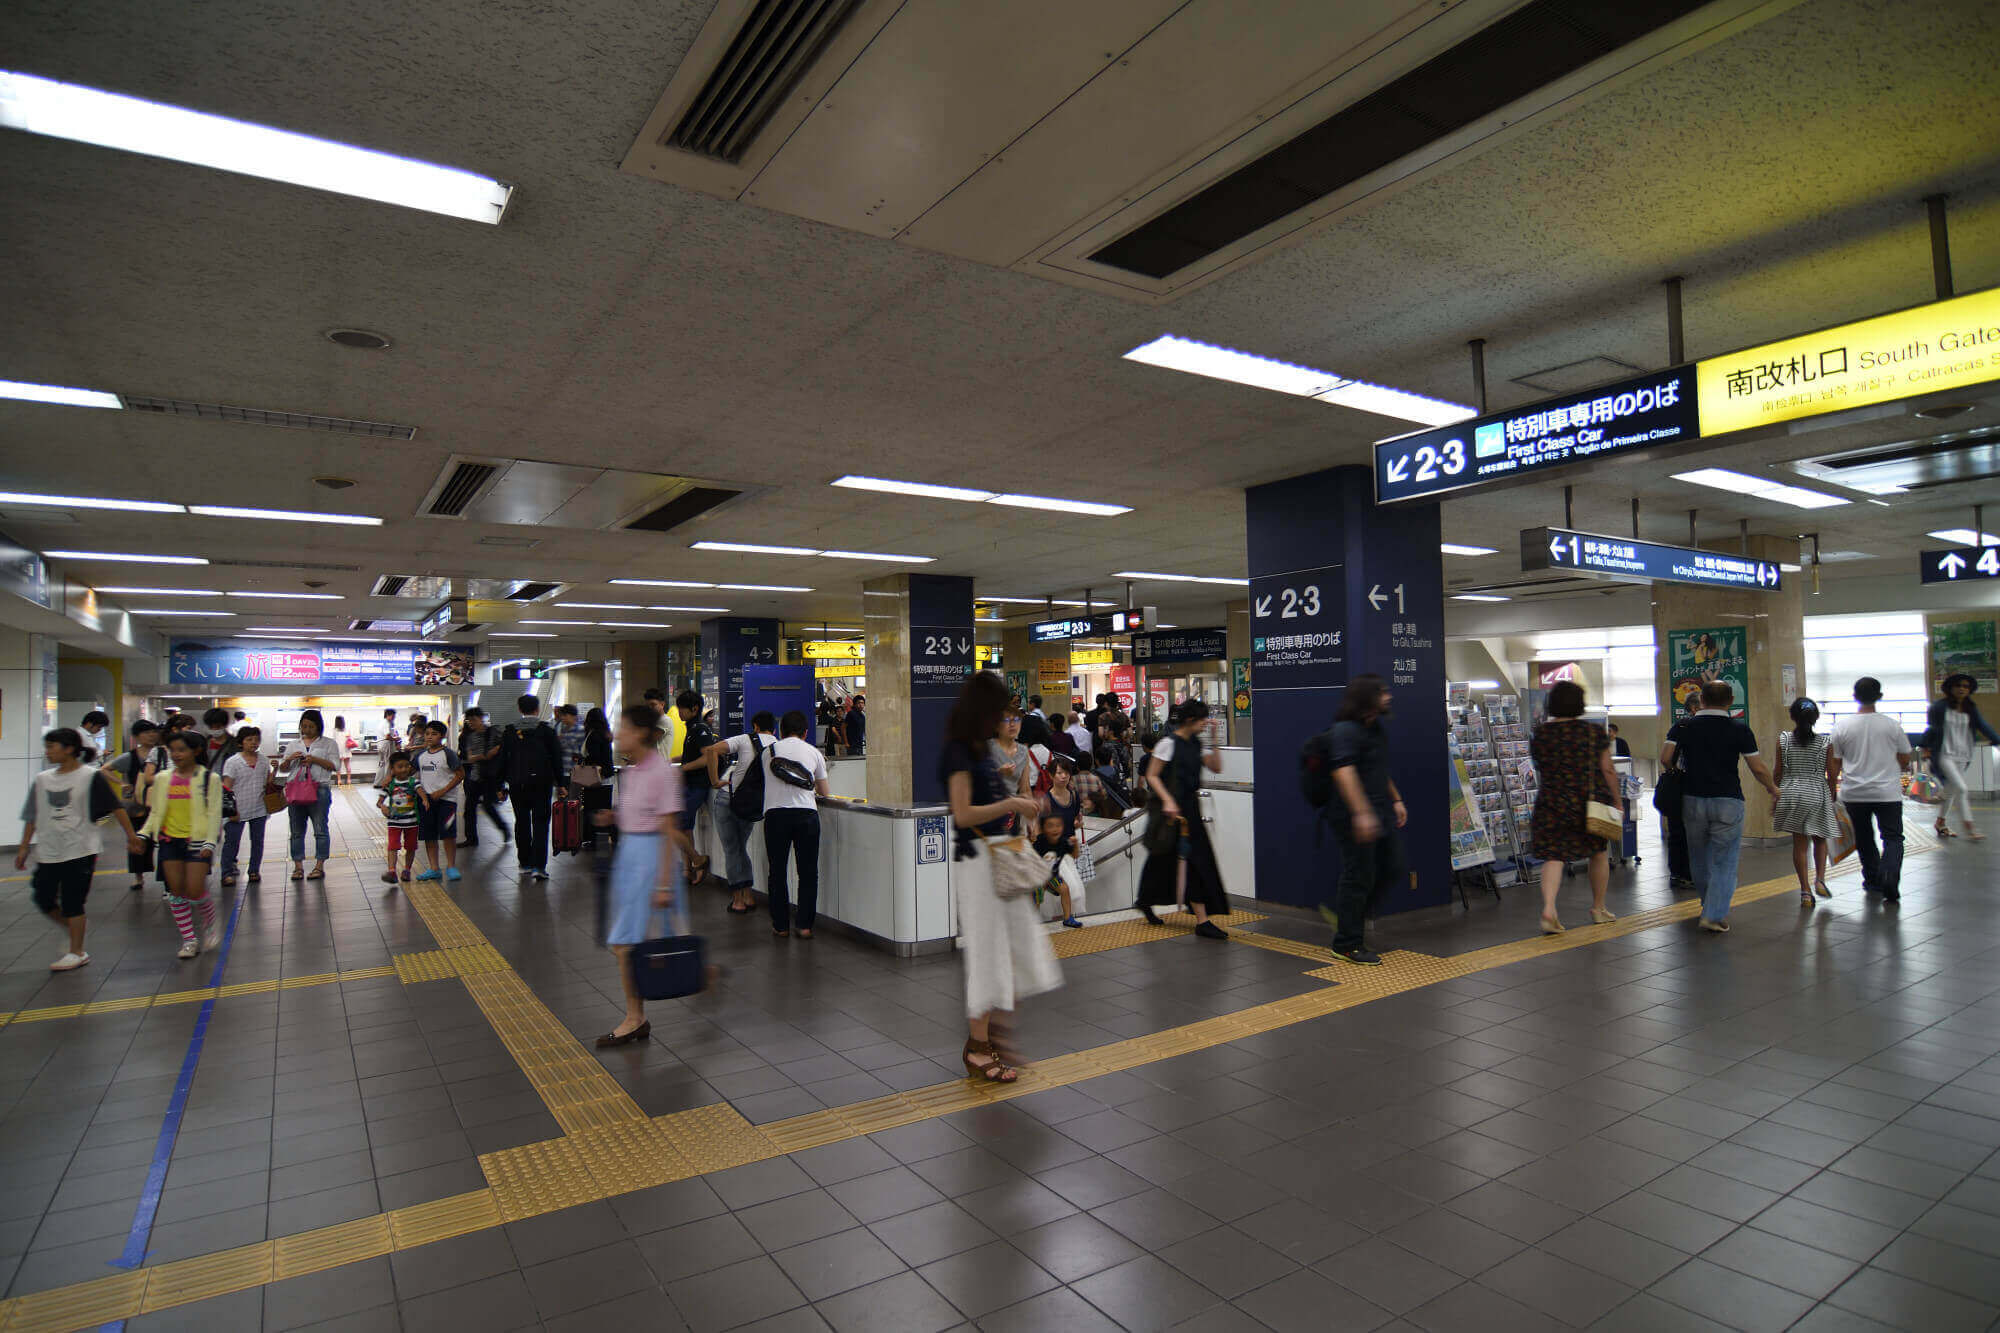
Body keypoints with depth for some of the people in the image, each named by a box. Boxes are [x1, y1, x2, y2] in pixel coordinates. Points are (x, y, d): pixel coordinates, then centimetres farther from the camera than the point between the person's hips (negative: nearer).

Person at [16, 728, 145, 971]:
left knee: (72, 904, 0)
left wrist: (130, 834, -6)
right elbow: (32, 817, 14)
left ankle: (77, 952, 12)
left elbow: (116, 807, -5)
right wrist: (24, 848, 12)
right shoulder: (41, 779, 7)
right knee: (43, 901, 7)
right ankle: (75, 928, 33)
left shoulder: (91, 777, -7)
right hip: (48, 853, 5)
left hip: (79, 852, -5)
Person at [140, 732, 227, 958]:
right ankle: (188, 939, 15)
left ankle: (211, 924, 20)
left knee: (195, 891, -8)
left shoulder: (209, 779, -4)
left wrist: (210, 842, -15)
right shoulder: (163, 779, 8)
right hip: (169, 841, 4)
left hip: (197, 840, -4)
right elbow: (155, 813, 13)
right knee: (176, 892, 5)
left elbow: (214, 814, -6)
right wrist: (142, 835, -2)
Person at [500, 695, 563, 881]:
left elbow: (502, 759, 4)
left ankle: (525, 863, 21)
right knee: (540, 823, 0)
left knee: (522, 822, 14)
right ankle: (538, 866, -9)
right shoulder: (547, 731, -4)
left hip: (517, 783, 2)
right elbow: (557, 759, -3)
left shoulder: (509, 732, 2)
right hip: (541, 782, -2)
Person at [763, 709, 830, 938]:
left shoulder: (768, 752, 17)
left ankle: (780, 926, 16)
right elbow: (824, 792, 23)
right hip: (806, 812, 0)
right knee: (808, 872, 9)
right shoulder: (814, 753, 16)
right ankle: (805, 926, 10)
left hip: (775, 813, 0)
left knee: (777, 872, 11)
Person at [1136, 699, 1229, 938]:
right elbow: (1151, 775, -12)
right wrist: (1168, 801, -22)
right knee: (1189, 859, -10)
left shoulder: (1195, 743, 10)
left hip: (1190, 807, 8)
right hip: (1173, 807, -8)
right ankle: (1202, 920, -8)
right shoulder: (1168, 743, -12)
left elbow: (1216, 768, 10)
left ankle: (1146, 901, 33)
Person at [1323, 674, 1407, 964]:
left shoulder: (1378, 729, 15)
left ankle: (1351, 915, 30)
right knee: (1359, 876, -3)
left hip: (1381, 811, 10)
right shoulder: (1345, 730, -16)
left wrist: (1396, 800, 23)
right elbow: (1344, 772, -26)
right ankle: (1347, 945, 9)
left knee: (1391, 867, 13)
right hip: (1356, 816, -9)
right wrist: (1361, 813, -32)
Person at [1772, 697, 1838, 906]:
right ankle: (1820, 879, 2)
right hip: (1818, 795, 0)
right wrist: (1832, 799, 12)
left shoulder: (1783, 739, -4)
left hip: (1791, 794, 0)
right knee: (1819, 840, 19)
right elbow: (1832, 774, -1)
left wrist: (1775, 797, 10)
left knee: (1799, 843, 6)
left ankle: (1805, 890, 5)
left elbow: (1778, 772, 0)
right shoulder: (1825, 743, -4)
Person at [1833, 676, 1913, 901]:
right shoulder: (1892, 725, -4)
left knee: (1864, 838, 16)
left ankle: (1873, 880, 24)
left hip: (1853, 794, 1)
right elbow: (1905, 760, 7)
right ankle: (1889, 878, -18)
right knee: (1893, 837, 3)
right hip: (1887, 792, -1)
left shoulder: (1842, 727, -4)